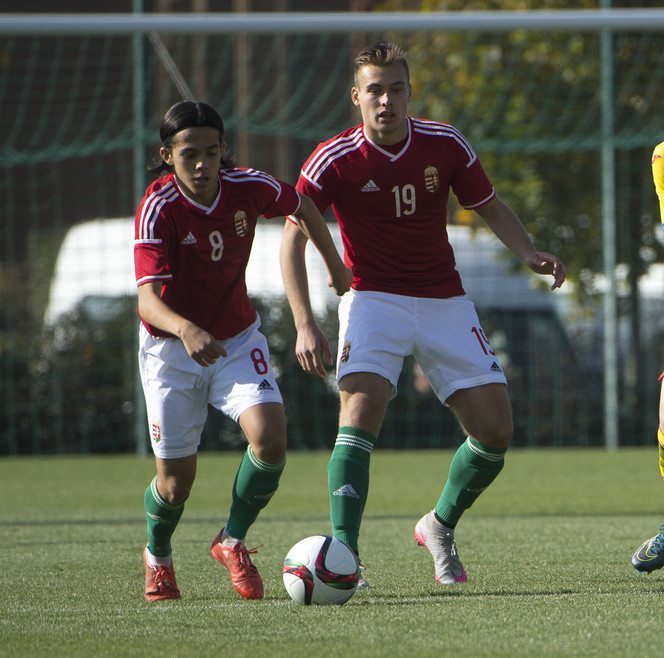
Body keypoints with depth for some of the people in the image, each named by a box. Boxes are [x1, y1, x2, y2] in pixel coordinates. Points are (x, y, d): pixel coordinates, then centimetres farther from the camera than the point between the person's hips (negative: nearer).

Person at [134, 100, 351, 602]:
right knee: (176, 482, 1)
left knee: (270, 437, -22)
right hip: (172, 348, -3)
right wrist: (185, 329, -58)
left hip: (238, 339, 3)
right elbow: (147, 299, -38)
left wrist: (336, 266, 22)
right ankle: (158, 558, 35)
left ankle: (232, 541, 4)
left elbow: (302, 208, 9)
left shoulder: (249, 188, -15)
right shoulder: (158, 209, -25)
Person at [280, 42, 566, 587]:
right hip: (374, 298, -3)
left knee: (495, 428, -3)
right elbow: (294, 236, -12)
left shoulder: (446, 144, -4)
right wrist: (305, 326, -23)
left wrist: (530, 254, -11)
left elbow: (491, 208, 9)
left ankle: (441, 526, 22)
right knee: (361, 408, -26)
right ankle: (342, 553, -27)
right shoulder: (335, 159, -12)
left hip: (444, 301, 3)